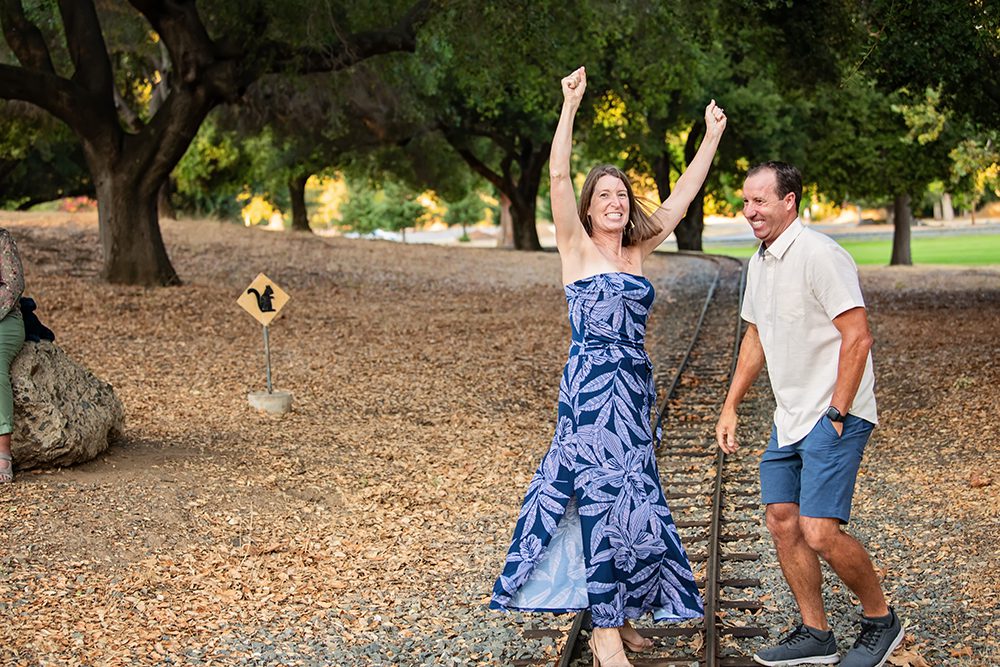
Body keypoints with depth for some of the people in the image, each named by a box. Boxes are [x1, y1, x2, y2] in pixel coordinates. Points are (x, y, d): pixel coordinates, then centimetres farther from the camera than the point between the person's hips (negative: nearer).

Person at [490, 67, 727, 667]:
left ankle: (617, 614, 19)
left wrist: (712, 138, 19)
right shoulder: (577, 248, -1)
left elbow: (682, 196, 18)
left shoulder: (639, 251, 12)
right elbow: (558, 176, -13)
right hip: (590, 388, -6)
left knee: (631, 497, 8)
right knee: (603, 497, -8)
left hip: (634, 389, 6)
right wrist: (570, 108, -20)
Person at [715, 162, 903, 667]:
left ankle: (881, 620, 9)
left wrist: (836, 415, -19)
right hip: (789, 418, 9)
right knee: (782, 522, 8)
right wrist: (730, 407, 22)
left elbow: (857, 337, -19)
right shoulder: (760, 262, 12)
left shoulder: (819, 255, -16)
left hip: (834, 417, -9)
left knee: (820, 532, -14)